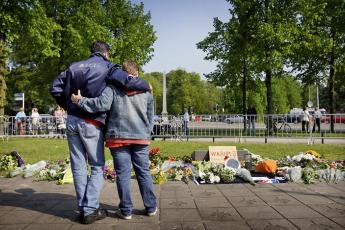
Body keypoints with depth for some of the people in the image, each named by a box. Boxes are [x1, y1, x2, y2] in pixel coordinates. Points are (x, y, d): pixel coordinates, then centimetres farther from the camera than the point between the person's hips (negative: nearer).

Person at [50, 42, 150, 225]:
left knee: (78, 166, 10)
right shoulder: (107, 67, -3)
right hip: (91, 123, -5)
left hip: (72, 121, 5)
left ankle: (82, 208, 16)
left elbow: (55, 89, 10)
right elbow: (128, 81, -15)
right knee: (97, 167, 6)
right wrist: (147, 86, 3)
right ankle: (90, 210, 4)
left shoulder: (74, 66, 13)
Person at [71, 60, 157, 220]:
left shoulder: (112, 88, 0)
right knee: (144, 172, 10)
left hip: (118, 137, -2)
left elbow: (102, 104, -16)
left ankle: (126, 210, 11)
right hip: (141, 137, 3)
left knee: (123, 173, 4)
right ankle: (151, 207, 19)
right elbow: (150, 118, 14)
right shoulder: (146, 91, 11)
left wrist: (80, 101, -5)